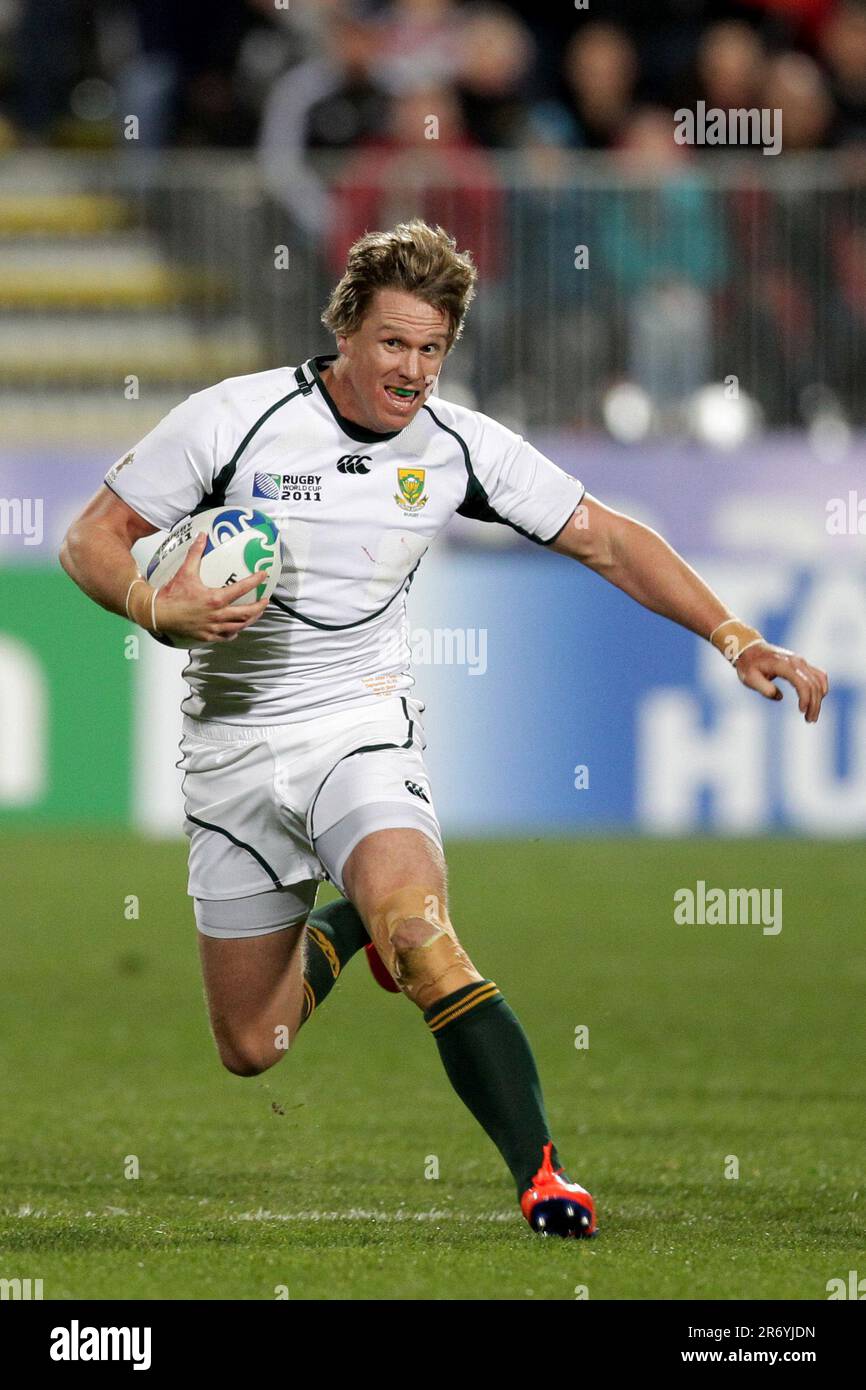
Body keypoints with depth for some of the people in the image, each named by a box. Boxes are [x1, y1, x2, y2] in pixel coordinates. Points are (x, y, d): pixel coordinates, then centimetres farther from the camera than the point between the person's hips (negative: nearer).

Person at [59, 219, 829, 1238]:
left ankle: (542, 1174, -32)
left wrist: (737, 639, -4)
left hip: (362, 726, -1)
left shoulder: (459, 448, -4)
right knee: (250, 1049, 7)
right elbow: (92, 538, -6)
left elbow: (608, 541, 4)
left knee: (420, 936, -31)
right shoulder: (235, 419, -11)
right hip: (233, 749, 1)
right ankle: (346, 926, 40)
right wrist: (160, 610, -26)